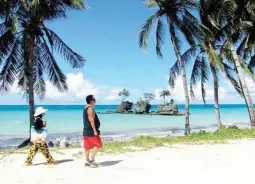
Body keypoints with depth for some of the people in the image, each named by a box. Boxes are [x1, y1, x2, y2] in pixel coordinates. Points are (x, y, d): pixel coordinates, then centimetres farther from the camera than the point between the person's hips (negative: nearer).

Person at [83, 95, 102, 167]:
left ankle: (87, 162, 14)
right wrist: (95, 130, -22)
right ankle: (91, 158, -5)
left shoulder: (86, 109, 17)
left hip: (86, 131, 10)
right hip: (91, 131, -10)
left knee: (87, 147, 10)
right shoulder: (90, 109, -14)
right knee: (98, 145, -4)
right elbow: (91, 120, -21)